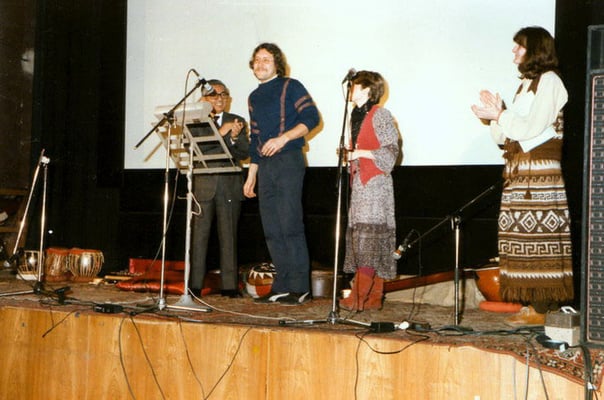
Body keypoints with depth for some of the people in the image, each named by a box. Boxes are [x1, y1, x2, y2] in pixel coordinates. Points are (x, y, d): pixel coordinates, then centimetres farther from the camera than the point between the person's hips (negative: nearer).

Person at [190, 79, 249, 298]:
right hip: (203, 185, -1)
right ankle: (195, 284, 3)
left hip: (229, 187, 1)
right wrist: (220, 133, -18)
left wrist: (234, 137, -16)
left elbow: (244, 154, 3)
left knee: (228, 235, 2)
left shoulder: (237, 122, 11)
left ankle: (229, 285, 4)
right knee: (199, 233, -2)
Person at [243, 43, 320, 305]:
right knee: (272, 230, 4)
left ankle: (300, 288, -6)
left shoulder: (290, 87, 2)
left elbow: (311, 117, -9)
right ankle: (282, 288, 8)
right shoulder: (254, 97, 21)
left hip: (288, 161, -7)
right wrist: (251, 175, 19)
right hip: (265, 166, 7)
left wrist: (283, 138, -21)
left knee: (290, 225, -11)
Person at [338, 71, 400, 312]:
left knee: (368, 237, -13)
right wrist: (347, 154, 8)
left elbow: (391, 151, -10)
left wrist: (360, 153, -13)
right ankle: (373, 297, 6)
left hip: (375, 183, -8)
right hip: (359, 181, 8)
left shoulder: (380, 115, -5)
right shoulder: (356, 117, 20)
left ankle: (360, 297, -18)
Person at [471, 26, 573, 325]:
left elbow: (533, 127, -14)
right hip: (519, 171, 9)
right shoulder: (526, 84, 22)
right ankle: (531, 304, 8)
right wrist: (495, 116, 4)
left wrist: (500, 116, -7)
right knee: (524, 237, 5)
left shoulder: (549, 81, -4)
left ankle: (540, 309, -9)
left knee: (538, 238, -10)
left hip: (540, 169, -9)